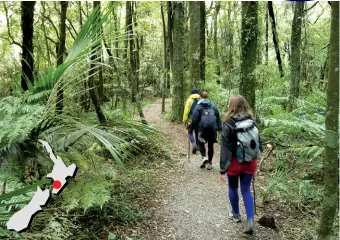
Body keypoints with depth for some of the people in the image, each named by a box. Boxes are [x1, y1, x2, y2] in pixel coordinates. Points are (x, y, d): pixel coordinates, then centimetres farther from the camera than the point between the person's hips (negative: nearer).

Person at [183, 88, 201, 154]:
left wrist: (184, 120, -3)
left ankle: (193, 143, -13)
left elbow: (186, 111, -9)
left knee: (190, 132, 10)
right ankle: (197, 146, 22)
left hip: (191, 119, -2)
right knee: (197, 133, 17)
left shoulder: (189, 100, -6)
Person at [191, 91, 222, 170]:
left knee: (201, 143, 18)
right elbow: (218, 117, 9)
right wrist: (219, 127, 14)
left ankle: (204, 157, -6)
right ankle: (209, 163, 18)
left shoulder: (198, 107, -3)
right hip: (213, 129, 3)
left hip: (202, 129, -3)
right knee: (211, 146, 14)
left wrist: (192, 127, 8)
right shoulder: (213, 106, 8)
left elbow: (195, 119, -6)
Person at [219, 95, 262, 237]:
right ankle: (250, 221, 1)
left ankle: (236, 214, 37)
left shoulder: (229, 124, -16)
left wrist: (223, 169, -13)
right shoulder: (252, 122, -3)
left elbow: (225, 148, -16)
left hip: (235, 162, -3)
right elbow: (258, 142, 3)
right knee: (246, 190, 13)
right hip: (250, 162, 3)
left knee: (233, 188, 20)